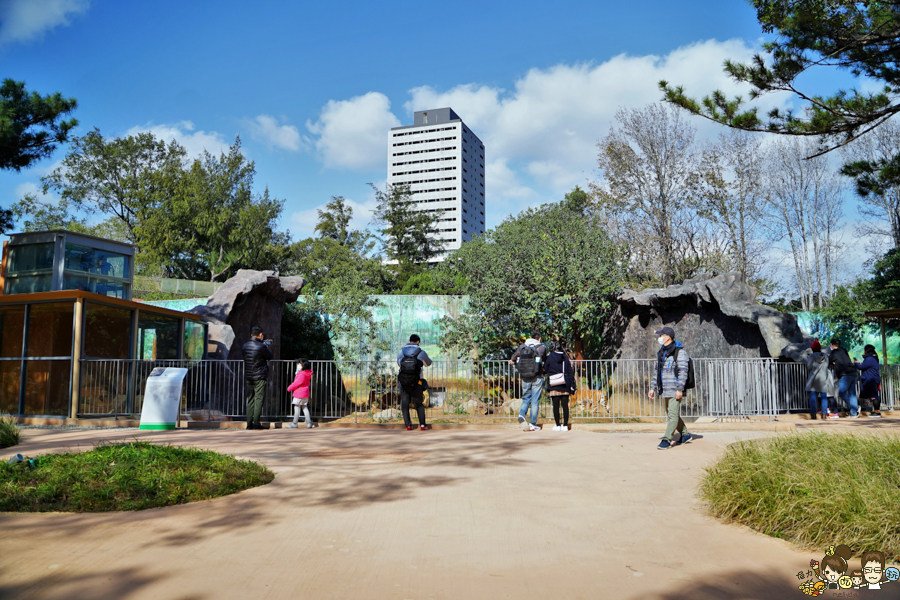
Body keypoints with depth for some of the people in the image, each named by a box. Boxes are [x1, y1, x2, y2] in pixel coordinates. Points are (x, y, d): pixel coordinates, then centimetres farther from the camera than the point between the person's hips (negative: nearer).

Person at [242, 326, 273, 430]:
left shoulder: (245, 346, 6)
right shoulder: (261, 346, -13)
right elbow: (270, 357, -2)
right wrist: (266, 346, 14)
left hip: (248, 377, 6)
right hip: (260, 377, -6)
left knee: (250, 400, 9)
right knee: (259, 399, -2)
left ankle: (249, 423, 8)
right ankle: (256, 423, -6)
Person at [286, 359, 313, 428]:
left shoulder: (301, 375, -19)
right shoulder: (307, 373, 11)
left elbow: (296, 383, -17)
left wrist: (289, 388, -3)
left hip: (299, 394, -10)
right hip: (305, 394, 10)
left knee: (297, 408, -2)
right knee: (304, 408, 12)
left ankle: (294, 423, 3)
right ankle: (309, 422, 10)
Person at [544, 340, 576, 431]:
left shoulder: (550, 357, -1)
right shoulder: (565, 357, 7)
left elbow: (545, 370, 5)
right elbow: (570, 372, 6)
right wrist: (572, 386, 9)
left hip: (554, 386, -3)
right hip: (565, 386, 3)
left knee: (556, 405, 1)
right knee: (565, 405, 4)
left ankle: (558, 425, 2)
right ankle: (565, 425, 5)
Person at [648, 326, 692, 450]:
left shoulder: (679, 352, -9)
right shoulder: (661, 353, 16)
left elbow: (683, 372, -15)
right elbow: (656, 371, 20)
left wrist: (680, 389, -21)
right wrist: (653, 387, 15)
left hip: (675, 390, -9)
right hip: (665, 390, 9)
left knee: (673, 415, -9)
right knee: (671, 415, 14)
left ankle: (667, 440, -9)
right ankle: (685, 435, 28)